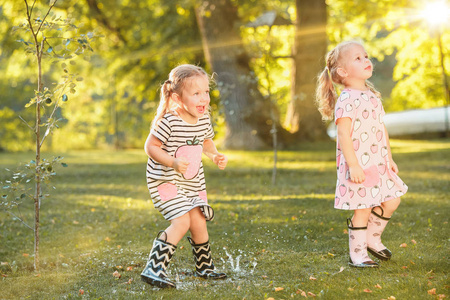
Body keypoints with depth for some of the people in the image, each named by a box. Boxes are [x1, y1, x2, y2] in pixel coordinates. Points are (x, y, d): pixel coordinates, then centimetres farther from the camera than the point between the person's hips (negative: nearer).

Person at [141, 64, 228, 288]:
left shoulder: (203, 119, -2)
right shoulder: (169, 122, -24)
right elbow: (150, 146, -19)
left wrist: (215, 156, -1)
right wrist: (173, 162, -31)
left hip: (193, 182, 7)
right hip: (164, 180, -7)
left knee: (199, 222, 12)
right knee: (181, 222, -20)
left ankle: (205, 267, 34)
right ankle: (154, 269, -16)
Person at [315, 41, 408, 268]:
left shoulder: (372, 96, 12)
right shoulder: (346, 100, -15)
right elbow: (343, 134, -20)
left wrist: (389, 158, 19)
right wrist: (353, 165, -24)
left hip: (378, 163, 8)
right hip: (358, 166, -8)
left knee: (392, 201, 12)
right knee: (362, 209, -2)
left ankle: (372, 238, 31)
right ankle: (357, 254, 12)